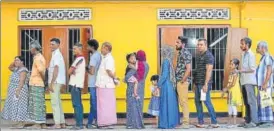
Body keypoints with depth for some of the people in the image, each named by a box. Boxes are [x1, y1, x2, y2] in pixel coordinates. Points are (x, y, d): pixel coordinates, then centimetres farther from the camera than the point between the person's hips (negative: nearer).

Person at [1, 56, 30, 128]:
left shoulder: (23, 70, -15)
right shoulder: (17, 69, 15)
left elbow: (22, 81, -22)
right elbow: (10, 67, 31)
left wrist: (18, 91, -26)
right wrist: (14, 62, 14)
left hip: (20, 91, -10)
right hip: (15, 91, 10)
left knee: (19, 106, -9)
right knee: (17, 107, 9)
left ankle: (21, 123, -6)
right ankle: (20, 123, 12)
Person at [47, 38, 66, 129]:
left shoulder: (56, 55, -12)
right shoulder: (57, 54, 18)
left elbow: (56, 70, -20)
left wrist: (51, 83, -21)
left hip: (55, 82, -10)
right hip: (57, 82, 10)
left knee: (55, 103, -7)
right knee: (58, 102, 12)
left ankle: (57, 124, -5)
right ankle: (62, 123, 16)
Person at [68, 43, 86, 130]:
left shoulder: (79, 59, -11)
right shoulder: (82, 58, 20)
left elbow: (70, 71, -11)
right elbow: (71, 71, 21)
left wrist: (72, 72, 7)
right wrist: (73, 72, 2)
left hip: (75, 85, -10)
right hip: (77, 84, 10)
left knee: (76, 104, -10)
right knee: (78, 104, 10)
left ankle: (79, 124, -10)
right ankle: (79, 123, 13)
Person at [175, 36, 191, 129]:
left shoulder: (186, 53, -13)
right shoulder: (181, 53, 16)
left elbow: (188, 69, -19)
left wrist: (182, 81, -17)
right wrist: (179, 80, 13)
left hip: (183, 82, -9)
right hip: (179, 81, 9)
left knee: (184, 102, -6)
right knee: (181, 102, 11)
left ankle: (186, 123, -1)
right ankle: (184, 121, 17)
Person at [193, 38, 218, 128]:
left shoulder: (208, 55, -10)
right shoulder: (199, 56, 17)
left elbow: (209, 70, -17)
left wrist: (206, 84, -22)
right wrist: (195, 83, 16)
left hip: (204, 84, -9)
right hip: (198, 83, 9)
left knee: (207, 102, -7)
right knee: (198, 102, 9)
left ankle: (214, 123, 1)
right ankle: (200, 123, 15)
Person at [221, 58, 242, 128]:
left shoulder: (235, 72, -13)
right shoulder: (231, 72, 13)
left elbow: (233, 84, -19)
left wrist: (226, 88, -12)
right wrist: (225, 89, 5)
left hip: (234, 91, -9)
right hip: (230, 91, 9)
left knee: (233, 106, -7)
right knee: (230, 106, 11)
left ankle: (234, 123, -2)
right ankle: (230, 122, 17)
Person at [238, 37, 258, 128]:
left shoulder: (250, 54, -8)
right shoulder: (244, 54, 16)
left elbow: (252, 69, -14)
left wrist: (241, 71, -9)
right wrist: (240, 71, 3)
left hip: (249, 81, -8)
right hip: (244, 81, 8)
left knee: (251, 102, -6)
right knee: (246, 102, 10)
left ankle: (253, 121, -4)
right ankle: (248, 121, 15)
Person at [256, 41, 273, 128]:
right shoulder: (263, 58, 20)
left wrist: (265, 83, -22)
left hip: (266, 85, -10)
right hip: (261, 84, 10)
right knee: (261, 103, 9)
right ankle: (263, 121, 12)